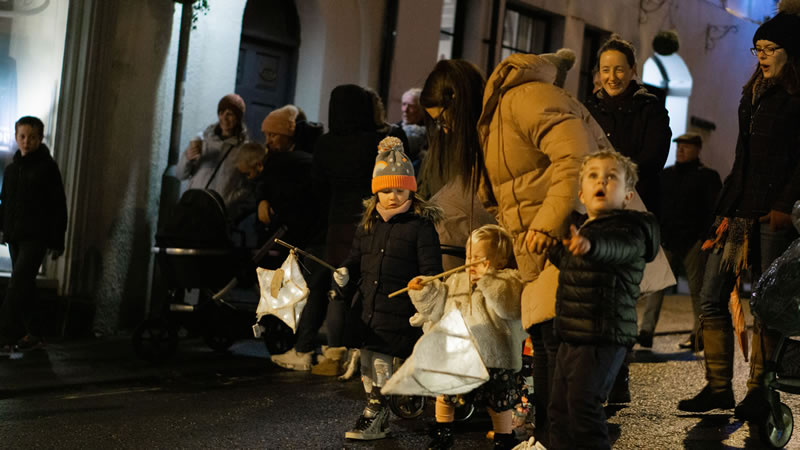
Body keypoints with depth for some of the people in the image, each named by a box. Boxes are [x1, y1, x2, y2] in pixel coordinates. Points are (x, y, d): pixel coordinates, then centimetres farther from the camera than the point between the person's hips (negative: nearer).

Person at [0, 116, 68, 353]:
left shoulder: (47, 167, -4)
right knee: (25, 286, 10)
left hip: (36, 237, -6)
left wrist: (57, 241, -7)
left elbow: (59, 206, -4)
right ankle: (34, 334, 19)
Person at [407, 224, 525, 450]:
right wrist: (423, 292, 5)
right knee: (444, 396, 15)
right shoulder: (456, 281, 12)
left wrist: (486, 279, -28)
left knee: (499, 406, 7)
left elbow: (509, 306, -27)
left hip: (493, 359, -5)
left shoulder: (509, 279, -8)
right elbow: (437, 305, 21)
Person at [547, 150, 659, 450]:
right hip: (571, 335, 9)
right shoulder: (578, 229, 13)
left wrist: (589, 244, -59)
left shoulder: (630, 229, -13)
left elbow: (616, 247, -39)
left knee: (583, 403, -14)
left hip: (604, 337, -9)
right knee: (559, 406, 14)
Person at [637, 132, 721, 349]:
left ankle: (699, 336, 11)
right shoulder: (665, 174, 16)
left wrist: (705, 238, -11)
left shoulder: (708, 176, 3)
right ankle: (646, 332, -9)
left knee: (697, 290, 3)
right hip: (667, 241, 4)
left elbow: (714, 210, -2)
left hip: (693, 242, -4)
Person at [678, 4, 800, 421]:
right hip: (739, 212, 8)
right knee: (712, 299, 3)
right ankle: (719, 387, 10)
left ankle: (758, 392, 6)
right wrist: (725, 210, 16)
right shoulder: (753, 93, 20)